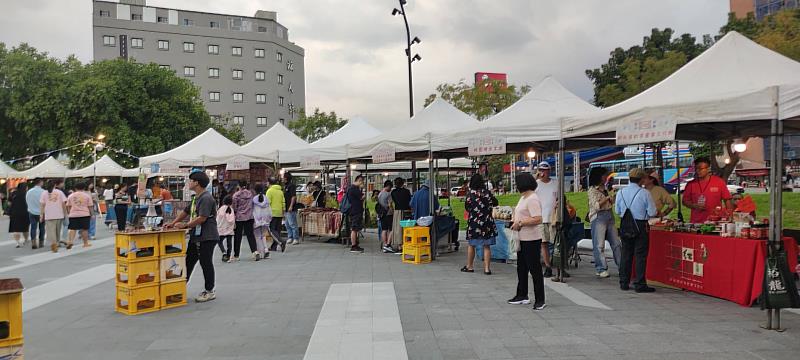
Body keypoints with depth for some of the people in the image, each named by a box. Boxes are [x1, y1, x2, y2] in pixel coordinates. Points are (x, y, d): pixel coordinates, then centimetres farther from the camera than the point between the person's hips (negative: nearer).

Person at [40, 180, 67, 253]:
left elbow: (42, 205, 1)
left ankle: (53, 244, -18)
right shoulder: (60, 192, 1)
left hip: (49, 216, -1)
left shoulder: (44, 193, 2)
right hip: (59, 215, 1)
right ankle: (56, 244, 24)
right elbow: (63, 204, 0)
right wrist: (65, 214, 8)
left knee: (51, 230, -3)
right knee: (58, 231, 15)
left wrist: (42, 215, 7)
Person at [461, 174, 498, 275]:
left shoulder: (470, 194, -10)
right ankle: (486, 268, 4)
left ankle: (469, 266, 23)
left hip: (474, 222, -1)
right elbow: (495, 203, 9)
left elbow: (467, 207, -1)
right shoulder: (487, 192, -5)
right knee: (486, 246, 6)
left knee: (471, 245, 14)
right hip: (487, 223, 1)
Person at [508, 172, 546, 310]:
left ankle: (540, 300, 5)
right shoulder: (523, 197, 14)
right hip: (522, 239, 11)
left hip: (531, 240, -11)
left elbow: (537, 219, -27)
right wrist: (514, 220, 9)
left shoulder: (532, 199, -17)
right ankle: (522, 295, 28)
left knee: (535, 269, -3)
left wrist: (520, 223, -22)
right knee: (521, 268, 17)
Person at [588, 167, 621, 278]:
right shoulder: (592, 190, -5)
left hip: (609, 216, 8)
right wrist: (607, 198, -12)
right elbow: (596, 205, -15)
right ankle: (601, 269, 1)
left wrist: (612, 199, 7)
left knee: (616, 243, 6)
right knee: (599, 245, -5)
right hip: (598, 217, -8)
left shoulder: (604, 188, 17)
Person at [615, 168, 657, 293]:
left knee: (626, 254, 11)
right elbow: (652, 213, -8)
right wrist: (643, 213, 11)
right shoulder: (645, 193, -11)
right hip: (641, 225, -4)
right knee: (640, 255, 1)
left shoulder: (621, 192, 2)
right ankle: (640, 284, 1)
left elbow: (617, 211, 9)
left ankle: (624, 283, 16)